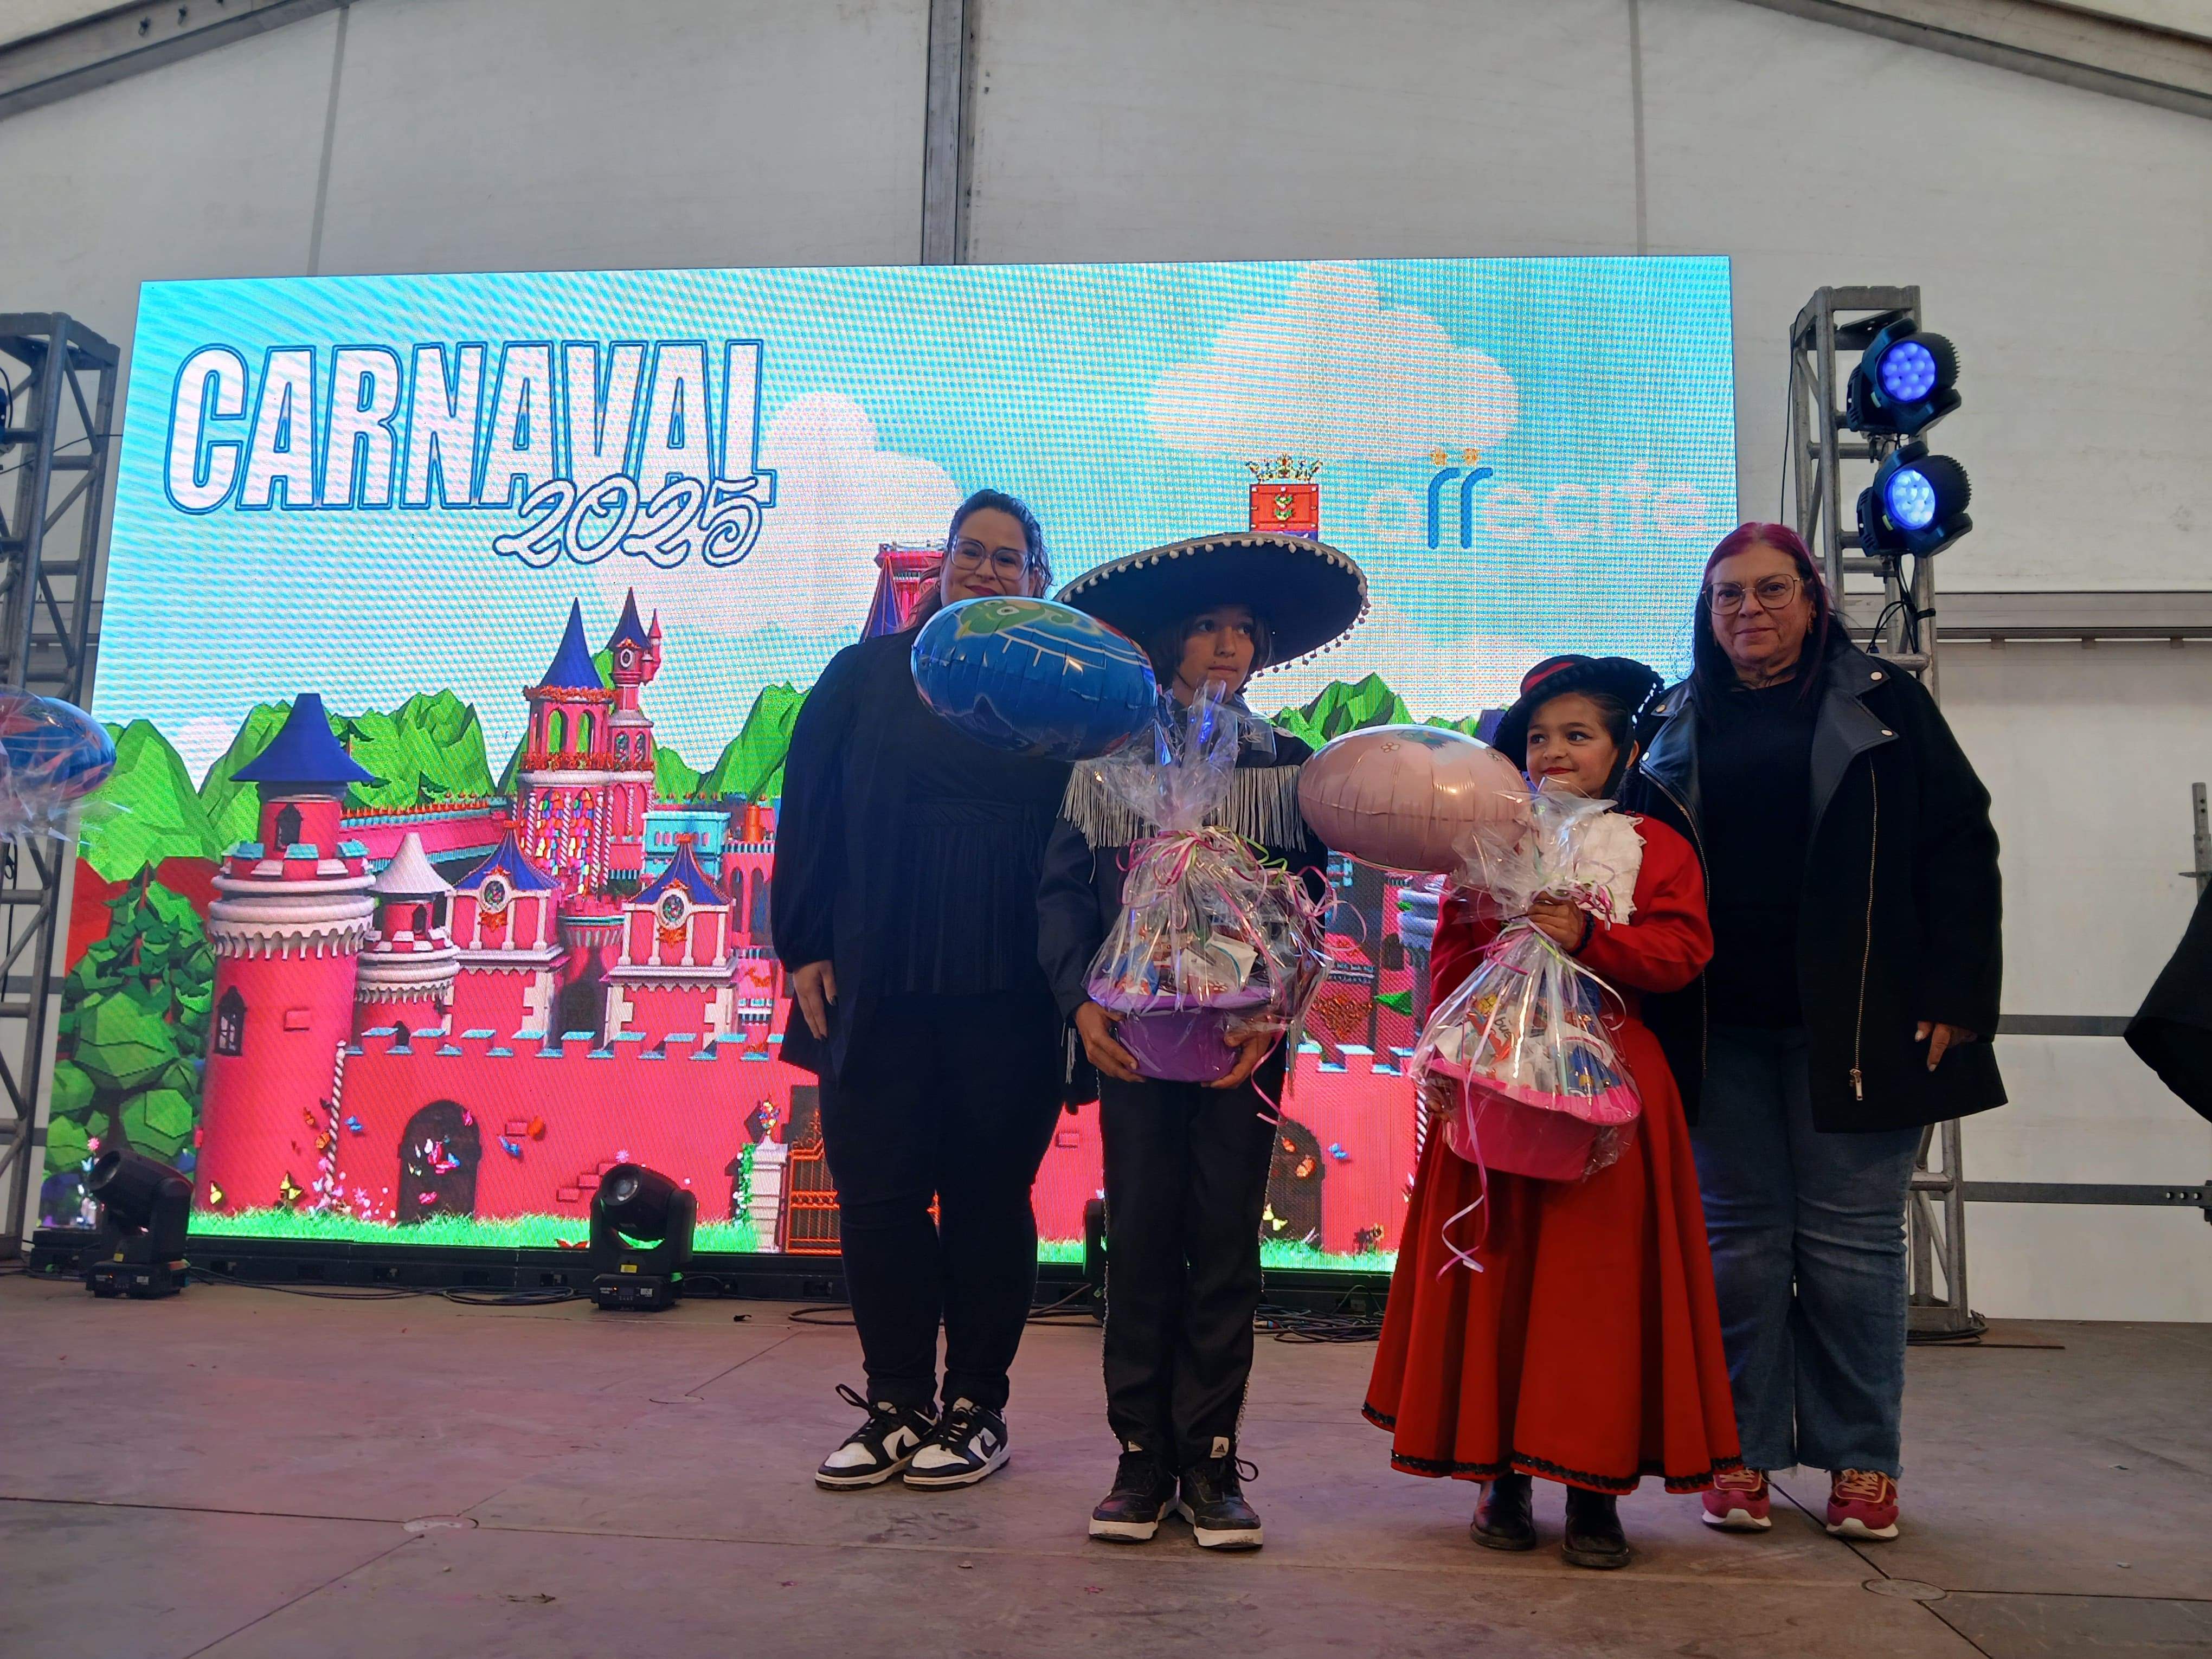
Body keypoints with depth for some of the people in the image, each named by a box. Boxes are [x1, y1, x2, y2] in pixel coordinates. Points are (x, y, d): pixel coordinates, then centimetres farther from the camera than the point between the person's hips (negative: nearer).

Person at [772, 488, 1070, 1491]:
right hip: (878, 984, 2)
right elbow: (809, 815, 7)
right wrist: (804, 947, 1)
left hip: (1007, 993, -1)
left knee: (988, 1194, 6)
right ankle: (897, 1404, 19)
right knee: (877, 1191, 4)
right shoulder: (868, 674, 9)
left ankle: (974, 1408, 20)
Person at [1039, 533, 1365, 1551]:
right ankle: (1142, 1456, 13)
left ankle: (1209, 1461, 13)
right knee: (1140, 1238, 2)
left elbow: (1309, 904, 2)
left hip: (1245, 1036, 0)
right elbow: (1062, 890, 3)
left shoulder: (1286, 767, 7)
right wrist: (1081, 1000, -11)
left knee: (1226, 1241, 2)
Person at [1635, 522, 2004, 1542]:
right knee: (1740, 1236, 6)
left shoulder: (1881, 706, 7)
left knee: (1851, 1238, 2)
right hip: (1722, 1026, 2)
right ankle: (1743, 1452, 16)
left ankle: (1861, 1461, 15)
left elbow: (1960, 847, 2)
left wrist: (1955, 995, -7)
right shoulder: (1676, 725, 13)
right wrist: (1650, 1012, 1)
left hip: (1855, 1023, -2)